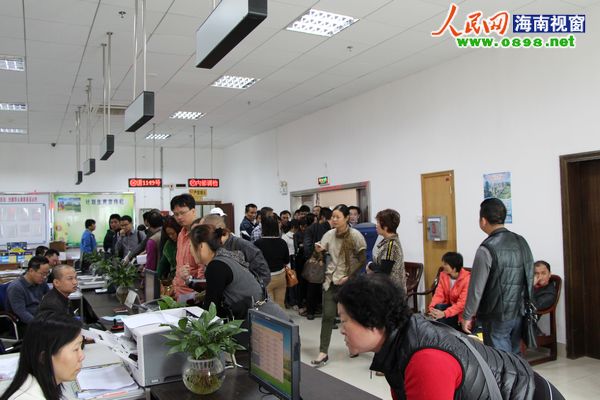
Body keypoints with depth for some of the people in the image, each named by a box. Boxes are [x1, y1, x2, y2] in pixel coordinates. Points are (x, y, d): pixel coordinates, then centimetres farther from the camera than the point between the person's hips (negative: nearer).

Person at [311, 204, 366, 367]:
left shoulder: (355, 236, -9)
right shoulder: (329, 234, 0)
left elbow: (362, 260, -7)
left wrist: (349, 277, -14)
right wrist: (319, 250, -17)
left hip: (348, 282, -2)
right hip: (331, 280, 3)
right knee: (327, 316, -1)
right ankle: (323, 353, 4)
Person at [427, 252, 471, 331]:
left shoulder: (467, 279, -23)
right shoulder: (443, 275, -5)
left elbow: (462, 303, -28)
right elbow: (439, 294, -8)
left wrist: (444, 313, -39)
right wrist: (432, 307, -30)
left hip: (462, 310, -5)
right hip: (450, 306, 5)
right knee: (438, 307, -27)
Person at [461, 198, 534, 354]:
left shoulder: (487, 249, -18)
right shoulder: (522, 242, 2)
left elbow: (477, 287, -16)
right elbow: (530, 279, 9)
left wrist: (467, 316, -6)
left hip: (496, 317, -6)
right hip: (519, 313, 7)